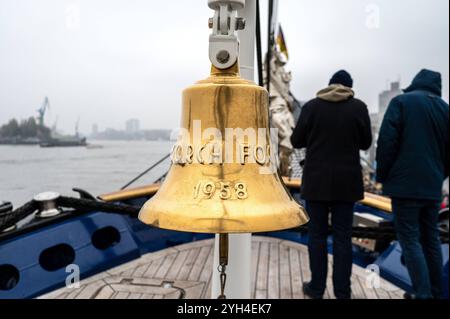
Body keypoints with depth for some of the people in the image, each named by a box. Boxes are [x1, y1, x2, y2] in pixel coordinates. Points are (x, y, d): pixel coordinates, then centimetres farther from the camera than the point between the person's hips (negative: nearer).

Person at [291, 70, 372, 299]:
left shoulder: (311, 106, -3)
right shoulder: (359, 107, -1)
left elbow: (297, 141, 1)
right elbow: (366, 143, 7)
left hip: (316, 180, -1)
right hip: (346, 181, 1)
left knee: (317, 234, 8)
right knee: (342, 236, 6)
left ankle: (317, 288, 16)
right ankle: (343, 292, 13)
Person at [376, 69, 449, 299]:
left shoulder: (401, 102, -3)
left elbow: (387, 142, -12)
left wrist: (382, 175, -1)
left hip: (405, 183, -6)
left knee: (410, 240, -1)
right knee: (431, 238, 15)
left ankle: (423, 294, -3)